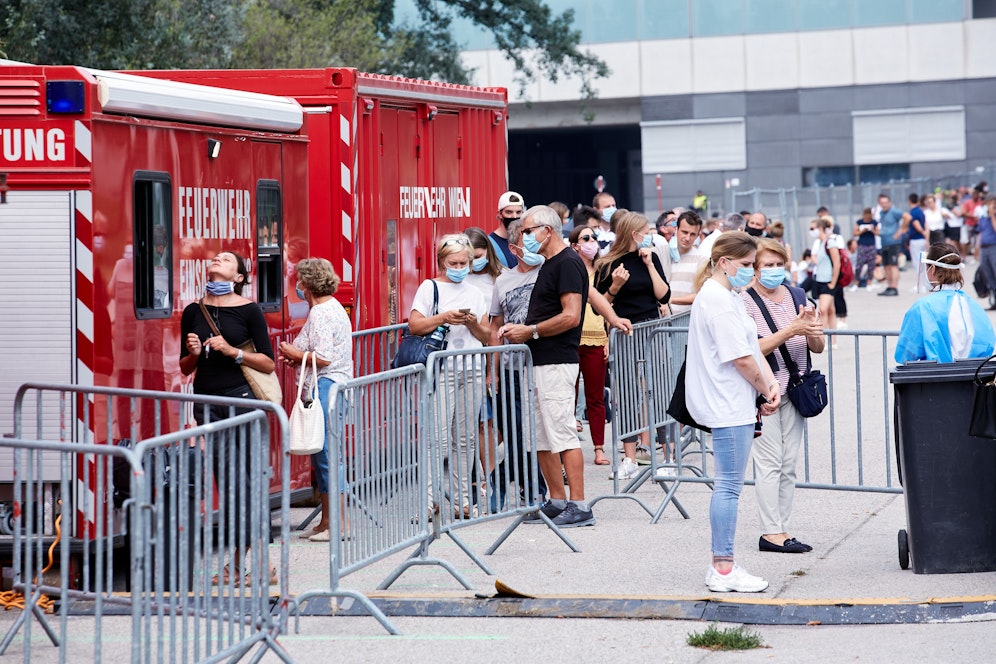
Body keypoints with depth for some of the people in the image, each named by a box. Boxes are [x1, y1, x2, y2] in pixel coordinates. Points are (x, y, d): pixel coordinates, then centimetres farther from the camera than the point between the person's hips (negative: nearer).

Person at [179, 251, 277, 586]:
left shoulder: (248, 310, 1)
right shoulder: (193, 312, 11)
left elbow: (268, 364, -1)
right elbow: (185, 368, 17)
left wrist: (231, 351, -13)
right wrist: (194, 354, -5)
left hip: (243, 398, -3)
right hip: (207, 401, 3)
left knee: (250, 478, -6)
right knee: (226, 480, 2)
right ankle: (239, 562, 5)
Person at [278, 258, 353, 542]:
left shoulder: (320, 313, -14)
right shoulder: (333, 308, 19)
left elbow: (323, 358, -22)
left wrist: (295, 354, -7)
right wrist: (298, 359, 15)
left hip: (324, 388, -11)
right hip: (333, 387, 11)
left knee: (327, 454, -8)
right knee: (322, 455, 13)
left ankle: (339, 524, -7)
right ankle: (327, 522, 17)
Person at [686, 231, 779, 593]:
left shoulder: (728, 297, 17)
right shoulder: (717, 299, -16)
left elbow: (753, 348, 16)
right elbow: (740, 357, -18)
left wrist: (771, 386, 2)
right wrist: (766, 390, -5)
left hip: (733, 404, 11)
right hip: (728, 405, -11)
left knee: (728, 484, 12)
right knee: (730, 485, -7)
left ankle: (721, 566, 16)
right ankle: (724, 569, -4)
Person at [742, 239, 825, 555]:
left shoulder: (797, 296, 10)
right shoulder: (744, 301, -8)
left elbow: (818, 347, 11)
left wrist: (812, 329, -12)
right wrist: (790, 331, -24)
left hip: (794, 389, 6)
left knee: (788, 465, 7)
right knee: (770, 462, -7)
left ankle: (782, 529, 12)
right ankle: (771, 532, -3)